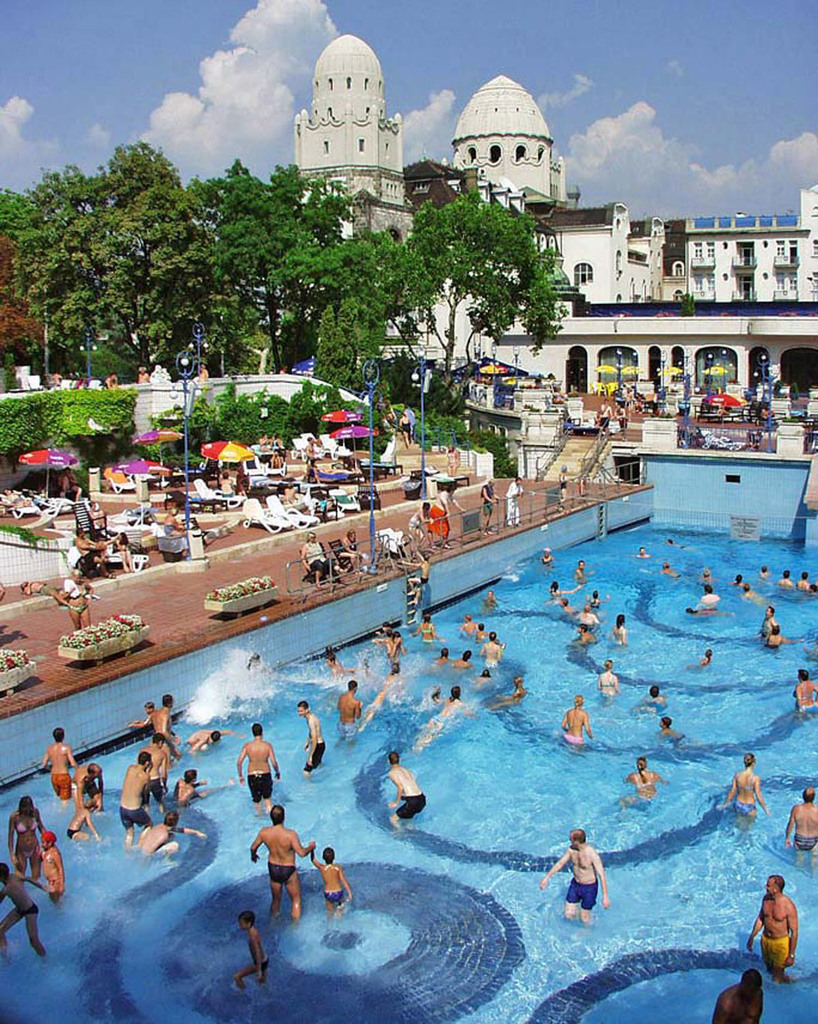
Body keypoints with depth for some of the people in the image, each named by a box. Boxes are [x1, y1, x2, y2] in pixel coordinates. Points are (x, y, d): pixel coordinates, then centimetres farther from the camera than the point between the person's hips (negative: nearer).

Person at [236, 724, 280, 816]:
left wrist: (240, 776, 4)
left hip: (252, 776, 0)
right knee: (267, 797, 23)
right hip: (265, 775, 0)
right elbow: (274, 763, -12)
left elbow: (239, 763, -10)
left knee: (256, 800, 20)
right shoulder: (267, 745, -10)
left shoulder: (247, 745, -8)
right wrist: (277, 772, 7)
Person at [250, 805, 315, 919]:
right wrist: (310, 847, -6)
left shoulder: (264, 832, -15)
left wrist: (253, 855, 24)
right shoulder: (290, 834, -29)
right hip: (288, 871, -5)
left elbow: (253, 847, 1)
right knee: (296, 900, 17)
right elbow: (301, 853, -27)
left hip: (272, 868, 5)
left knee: (276, 900, 27)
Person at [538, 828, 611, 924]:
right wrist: (547, 877, 5)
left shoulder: (592, 855, -29)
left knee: (584, 919, 8)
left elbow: (602, 875, -24)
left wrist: (605, 897, -24)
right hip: (575, 884, 5)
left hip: (589, 887, -5)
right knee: (569, 915, 9)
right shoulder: (571, 849, -10)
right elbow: (560, 863, 4)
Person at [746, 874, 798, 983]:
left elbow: (794, 931, -18)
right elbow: (760, 918, 8)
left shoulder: (788, 906, -26)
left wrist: (792, 955, -14)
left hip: (780, 942, -6)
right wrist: (752, 937, 13)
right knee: (769, 970, 24)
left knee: (777, 977, 7)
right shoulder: (766, 898, -8)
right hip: (765, 939, 6)